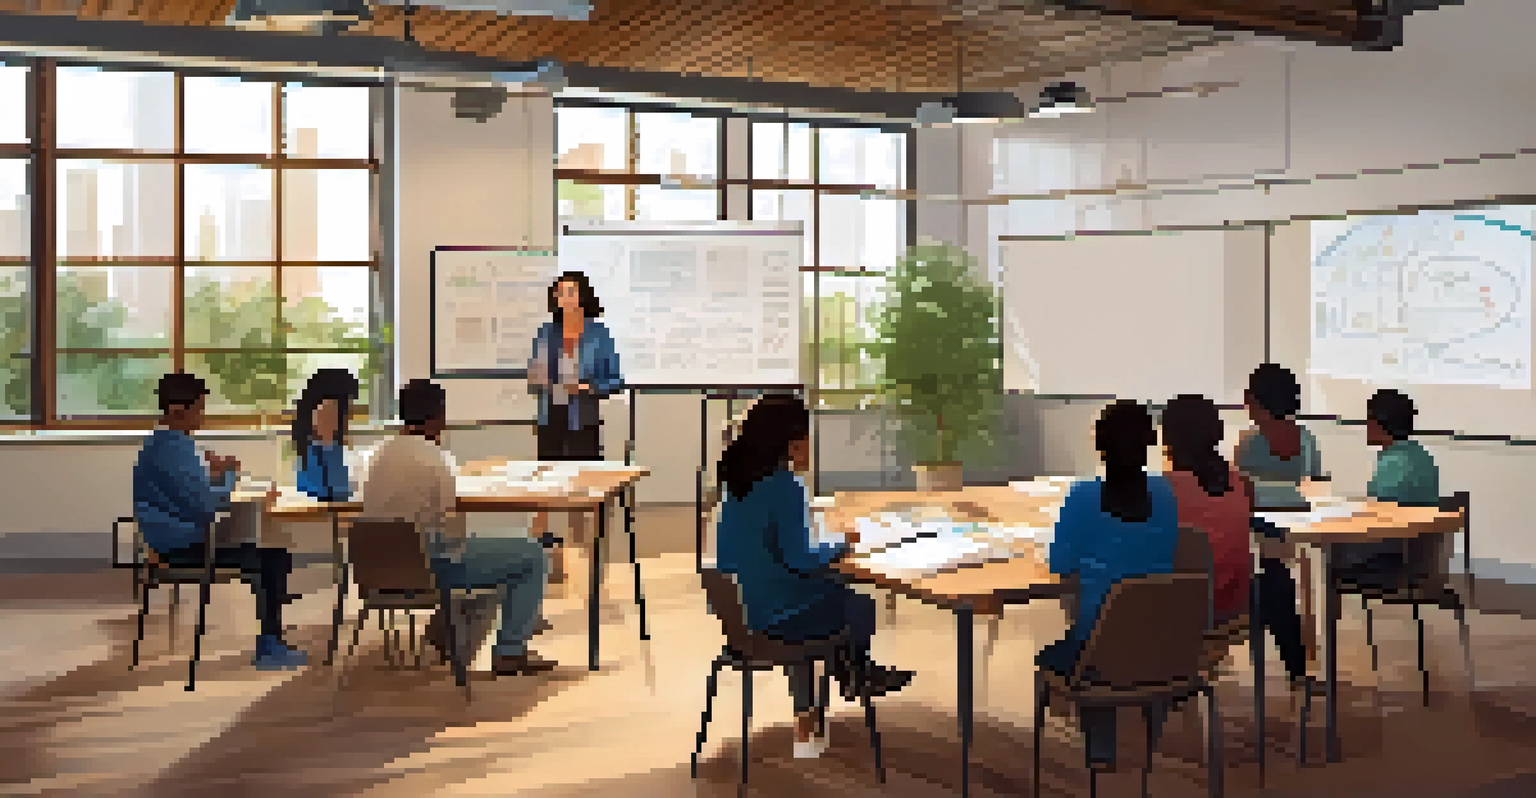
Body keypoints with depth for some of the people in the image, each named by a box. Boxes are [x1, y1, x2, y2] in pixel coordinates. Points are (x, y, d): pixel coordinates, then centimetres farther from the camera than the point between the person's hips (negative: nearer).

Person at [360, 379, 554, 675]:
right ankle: (509, 651, 4)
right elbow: (452, 533, -19)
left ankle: (445, 622, 31)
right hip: (434, 565, -9)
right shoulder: (436, 459, -22)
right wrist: (459, 546, 0)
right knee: (534, 556, 2)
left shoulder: (382, 453, 2)